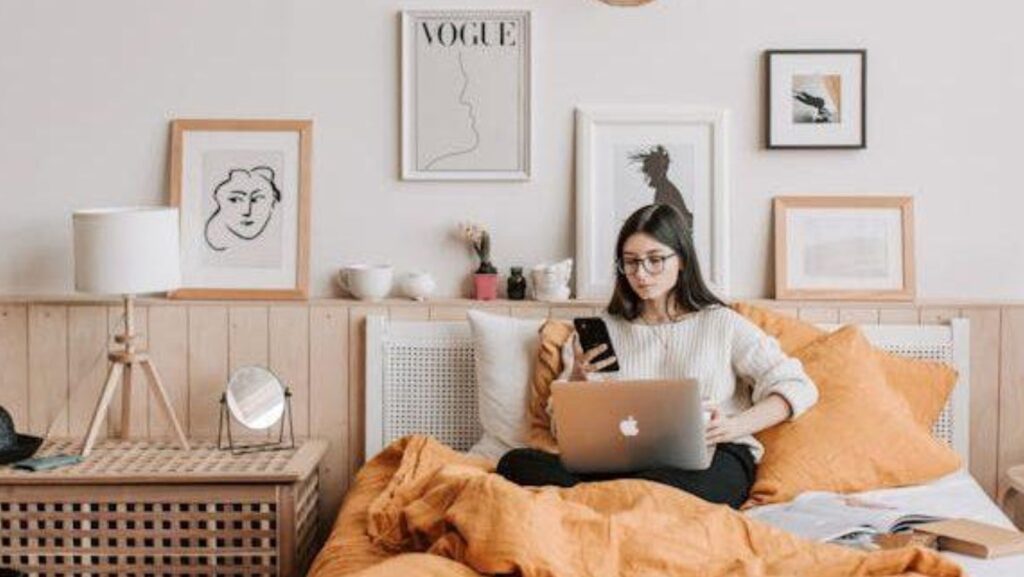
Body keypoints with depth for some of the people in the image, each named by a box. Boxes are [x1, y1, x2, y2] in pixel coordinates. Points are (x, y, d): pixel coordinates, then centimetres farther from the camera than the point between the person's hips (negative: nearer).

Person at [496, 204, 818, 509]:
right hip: (624, 461, 3)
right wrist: (578, 379, -4)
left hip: (713, 458, -3)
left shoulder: (722, 324, 15)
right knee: (515, 463, -26)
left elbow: (798, 388, 6)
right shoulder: (604, 330, 22)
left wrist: (735, 426, -11)